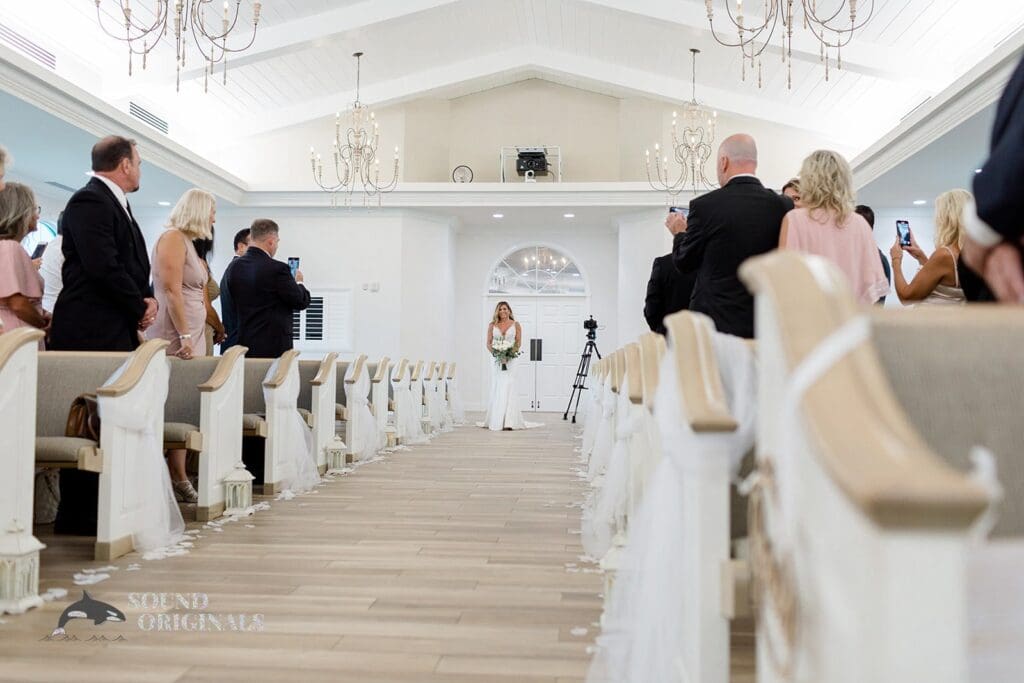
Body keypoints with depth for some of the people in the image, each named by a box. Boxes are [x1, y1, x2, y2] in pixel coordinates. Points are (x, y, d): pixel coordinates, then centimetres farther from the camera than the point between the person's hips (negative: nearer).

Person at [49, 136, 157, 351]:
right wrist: (140, 309, -10)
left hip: (121, 330, 9)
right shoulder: (88, 201, -10)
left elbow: (136, 264, 21)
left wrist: (148, 299, 2)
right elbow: (104, 267, -20)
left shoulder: (118, 204, 20)